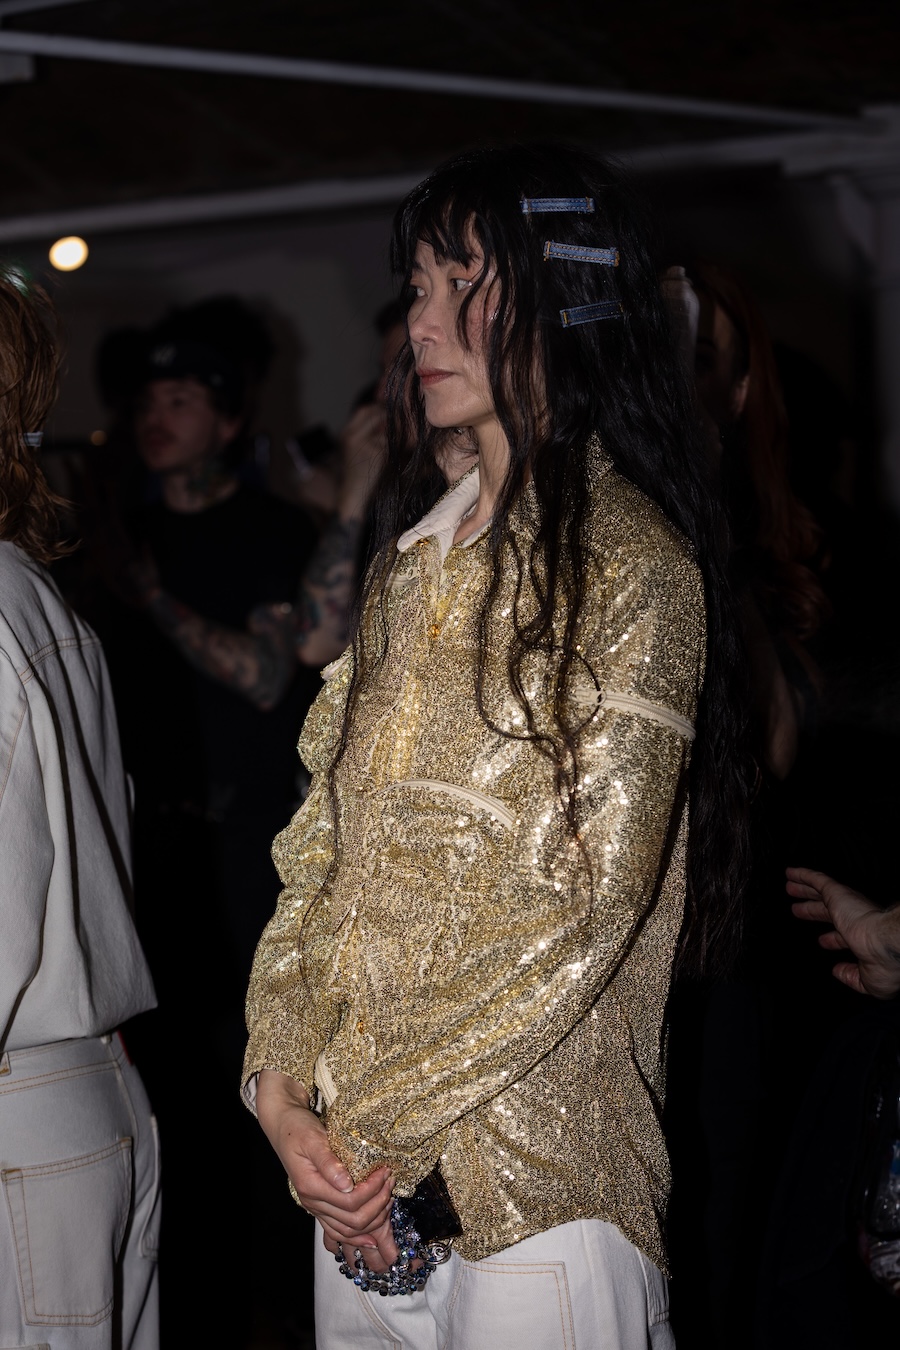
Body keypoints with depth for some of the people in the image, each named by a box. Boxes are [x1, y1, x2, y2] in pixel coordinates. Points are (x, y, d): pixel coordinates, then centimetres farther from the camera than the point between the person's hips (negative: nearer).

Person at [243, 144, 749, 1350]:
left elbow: (580, 912, -16)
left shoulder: (634, 572, -10)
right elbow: (324, 847, 9)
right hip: (359, 1169, 6)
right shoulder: (414, 559, 13)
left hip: (533, 1179, -6)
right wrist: (282, 1082, -3)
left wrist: (373, 1118, -14)